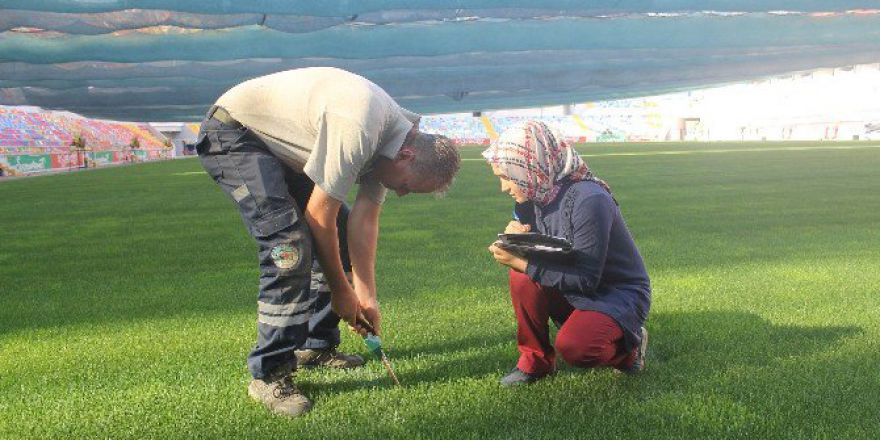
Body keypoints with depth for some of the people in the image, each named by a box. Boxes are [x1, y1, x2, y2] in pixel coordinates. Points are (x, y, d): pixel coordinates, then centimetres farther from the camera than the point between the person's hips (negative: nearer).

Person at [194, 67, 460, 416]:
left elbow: (365, 219, -2)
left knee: (341, 235, 8)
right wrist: (341, 290, -12)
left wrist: (365, 295, -5)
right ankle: (268, 375, -11)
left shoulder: (392, 137, -4)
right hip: (232, 134, -9)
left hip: (278, 142, 10)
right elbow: (319, 215, -25)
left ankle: (316, 346, 18)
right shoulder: (357, 128, -33)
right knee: (291, 245, -24)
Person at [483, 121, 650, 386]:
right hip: (571, 291, 7)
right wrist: (516, 238, -20)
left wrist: (522, 263, -30)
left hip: (619, 294, -6)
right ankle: (535, 360, -2)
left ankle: (627, 346, 2)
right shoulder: (531, 198, -4)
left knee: (573, 347, -31)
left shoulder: (588, 200, -28)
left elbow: (586, 280, -29)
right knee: (522, 279, -20)